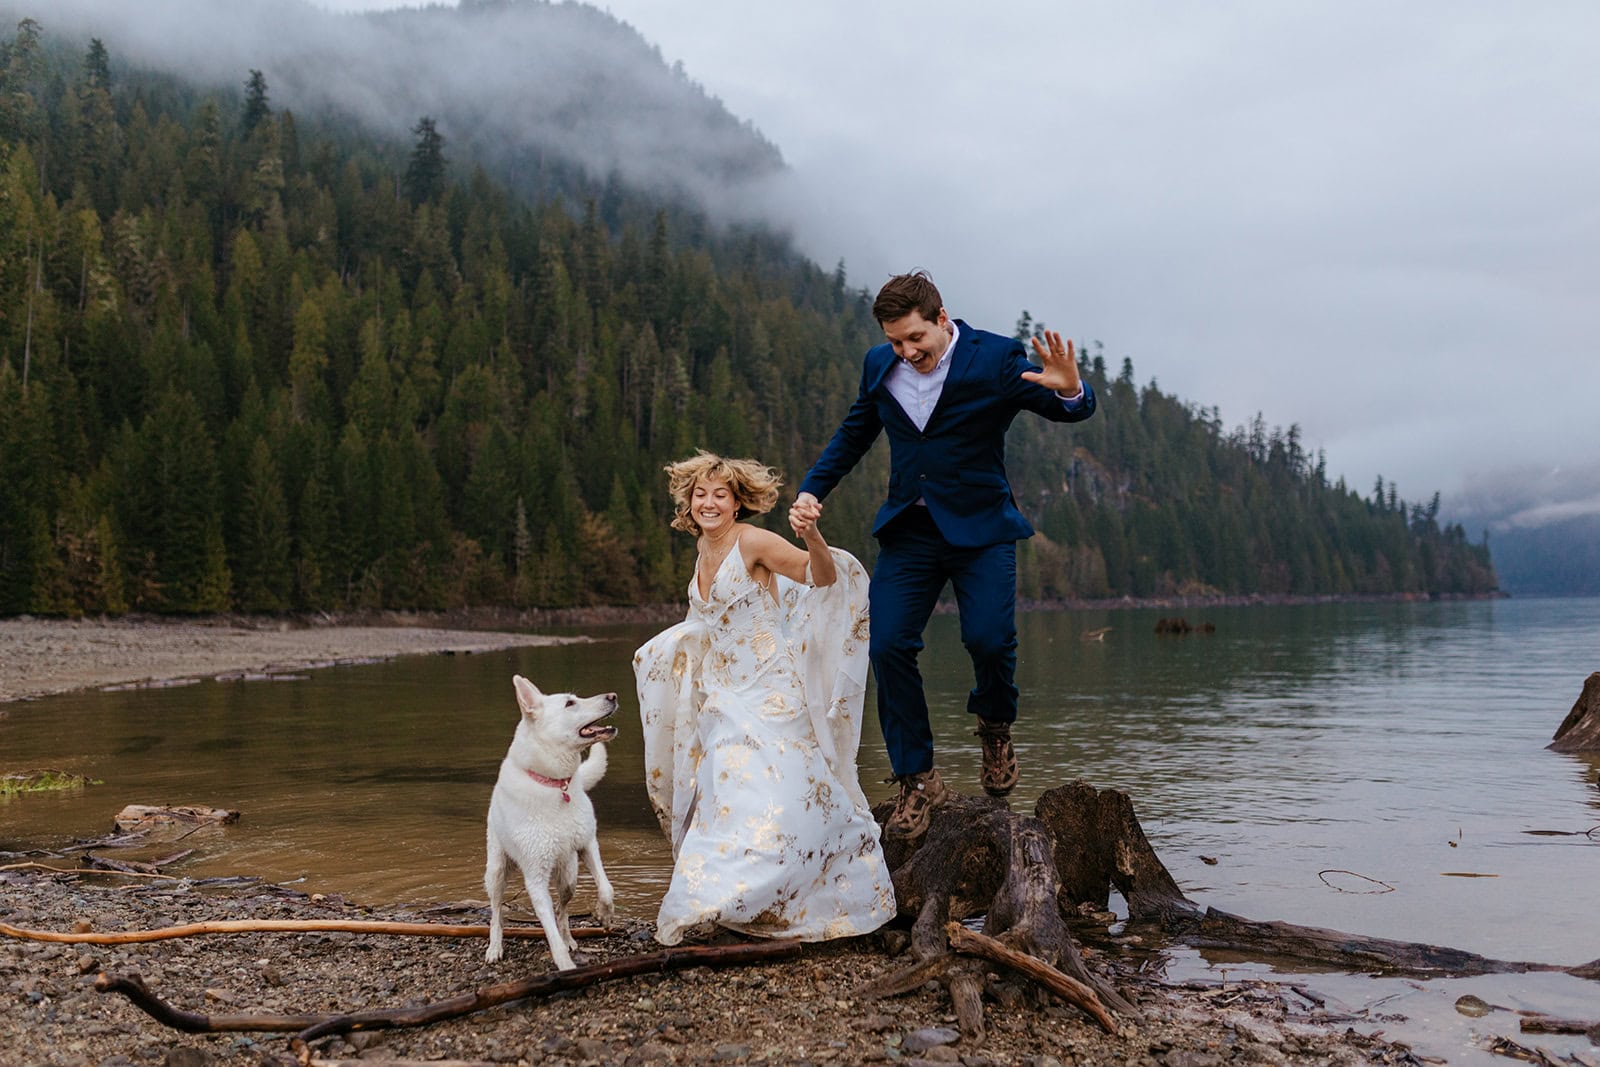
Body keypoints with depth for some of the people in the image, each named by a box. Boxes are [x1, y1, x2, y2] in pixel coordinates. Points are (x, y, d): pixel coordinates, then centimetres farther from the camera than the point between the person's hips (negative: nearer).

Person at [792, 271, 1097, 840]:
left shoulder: (996, 359, -8)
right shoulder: (879, 365, 5)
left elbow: (1070, 410, -12)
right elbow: (853, 434, 19)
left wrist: (1070, 390, -36)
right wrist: (812, 489, 7)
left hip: (979, 527, -4)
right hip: (908, 530, 4)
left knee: (988, 638, -20)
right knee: (887, 647, -7)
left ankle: (995, 725, 15)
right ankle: (917, 779, 7)